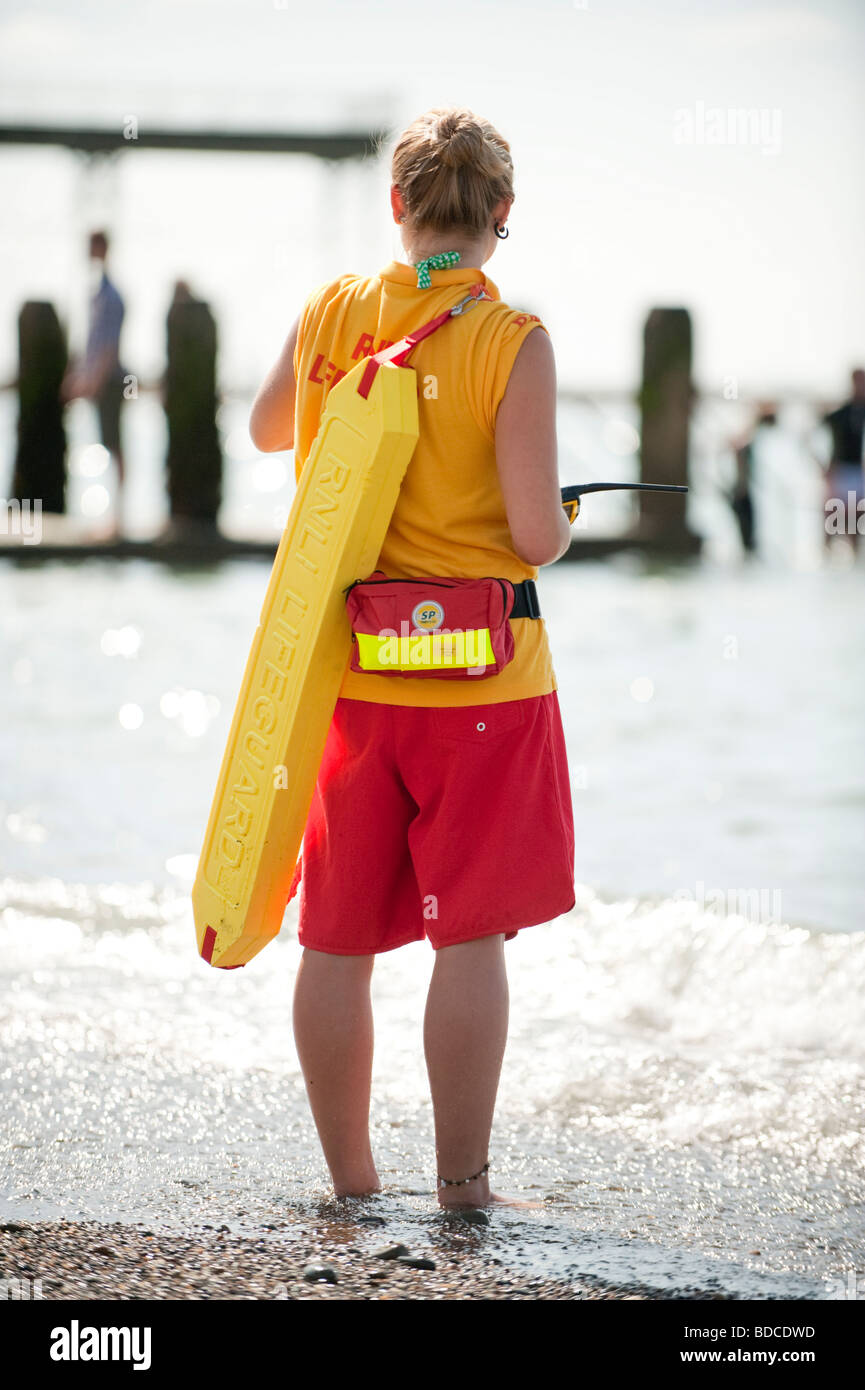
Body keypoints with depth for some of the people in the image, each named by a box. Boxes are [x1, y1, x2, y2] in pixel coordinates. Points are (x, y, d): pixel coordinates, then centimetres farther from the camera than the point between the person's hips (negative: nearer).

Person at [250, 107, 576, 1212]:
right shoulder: (511, 343, -12)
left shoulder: (331, 313, 1)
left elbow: (267, 430, 21)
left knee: (338, 937, 10)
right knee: (470, 934, 3)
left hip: (348, 668, 4)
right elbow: (535, 535, -15)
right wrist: (562, 523, 7)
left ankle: (350, 1183, 17)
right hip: (480, 673, -4)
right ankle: (462, 1184, 6)